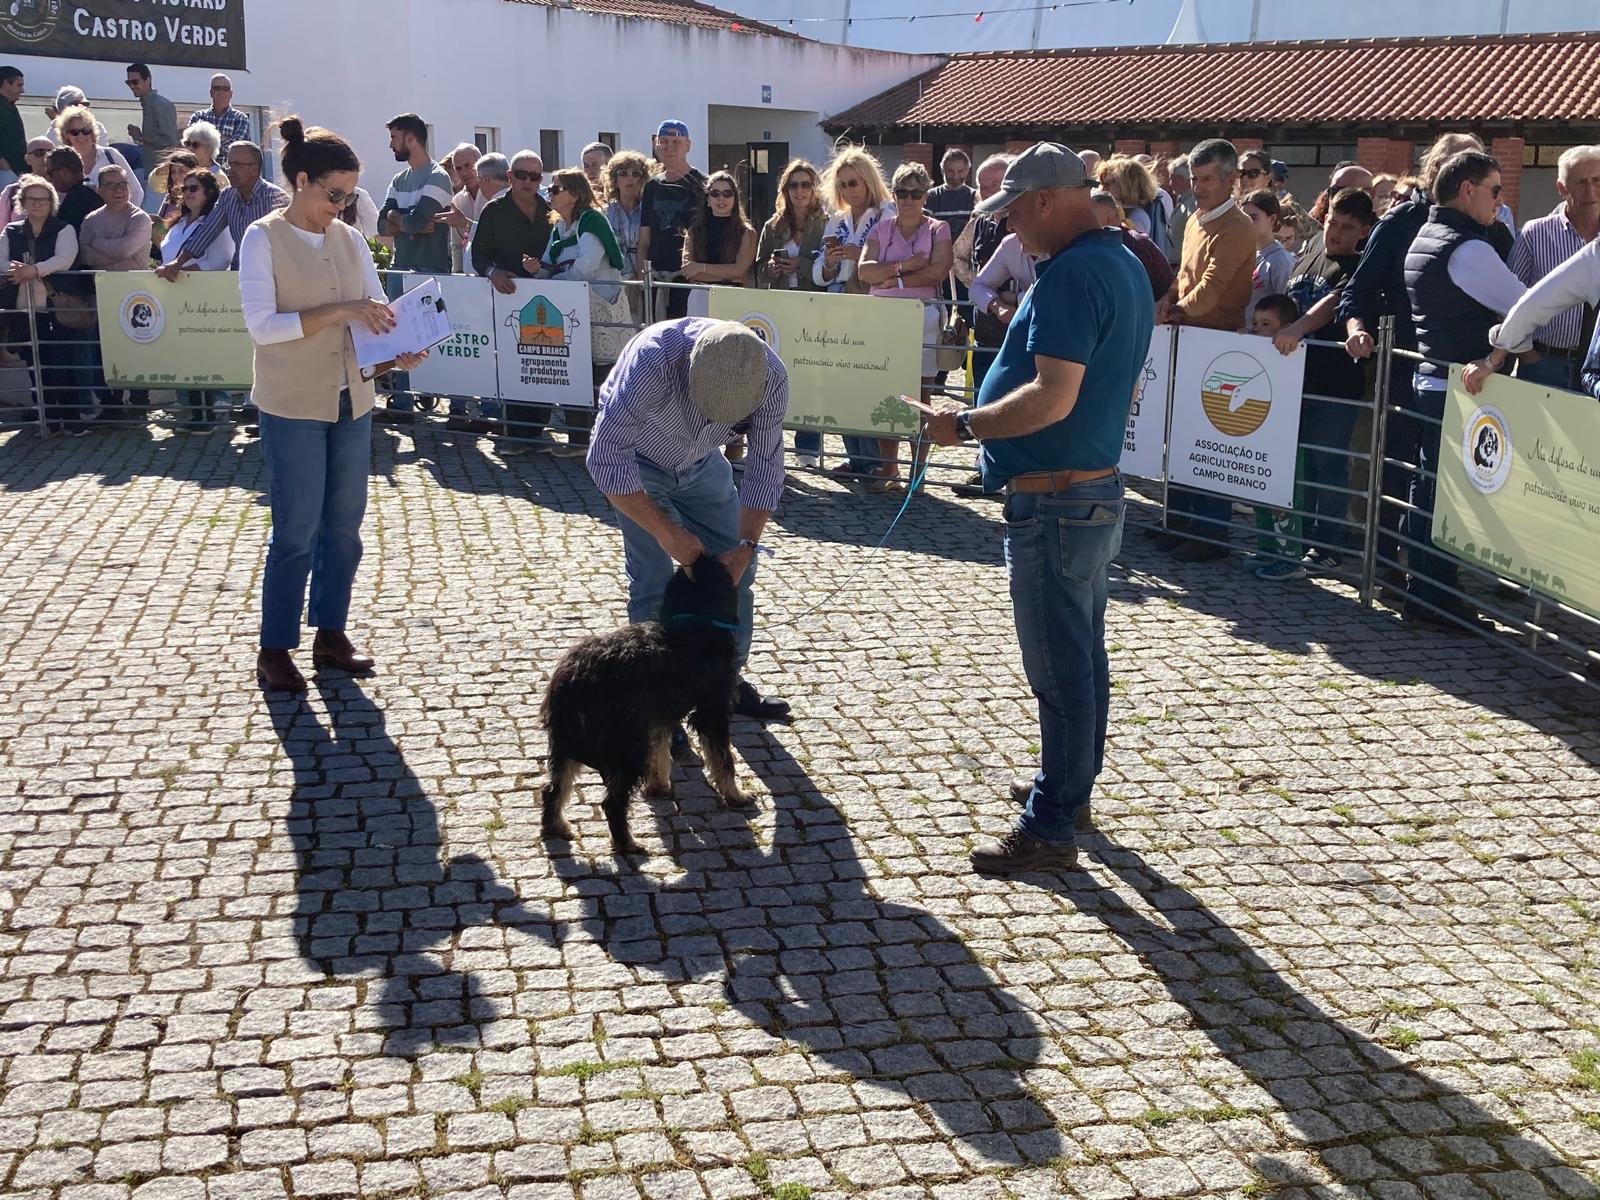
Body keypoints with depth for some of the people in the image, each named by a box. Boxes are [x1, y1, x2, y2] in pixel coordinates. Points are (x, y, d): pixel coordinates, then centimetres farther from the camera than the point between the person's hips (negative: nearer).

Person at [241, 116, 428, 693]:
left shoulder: (349, 239, 7)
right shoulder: (263, 238, -9)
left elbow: (377, 306, 7)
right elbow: (261, 324, -17)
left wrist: (398, 345, -15)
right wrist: (339, 312, -23)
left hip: (352, 401, 6)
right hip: (293, 407, -6)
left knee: (344, 525, 11)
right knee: (297, 532, -2)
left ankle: (331, 634, 25)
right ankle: (274, 649, 11)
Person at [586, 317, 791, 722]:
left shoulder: (771, 378, -29)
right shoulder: (653, 359, -41)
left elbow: (765, 467, -15)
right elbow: (606, 461, -35)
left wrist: (745, 545, -21)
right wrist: (666, 532, -32)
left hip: (702, 463, 4)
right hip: (633, 460, -4)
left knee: (735, 568, 5)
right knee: (653, 579, -11)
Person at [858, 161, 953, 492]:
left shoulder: (937, 230, 6)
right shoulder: (881, 229, 13)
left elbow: (938, 270, -10)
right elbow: (864, 270, 0)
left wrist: (893, 279, -9)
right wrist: (902, 266, -11)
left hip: (923, 316, -3)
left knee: (920, 397, -2)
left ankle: (917, 471, 1)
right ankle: (887, 470, 5)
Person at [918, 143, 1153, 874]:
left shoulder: (1071, 274, -20)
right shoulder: (1126, 265, 12)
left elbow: (1053, 397, -28)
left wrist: (965, 425, -17)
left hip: (1053, 500, -11)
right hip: (1095, 486, 11)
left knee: (1059, 664, -4)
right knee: (1081, 653, 19)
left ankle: (1050, 828, 5)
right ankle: (1070, 786, 33)